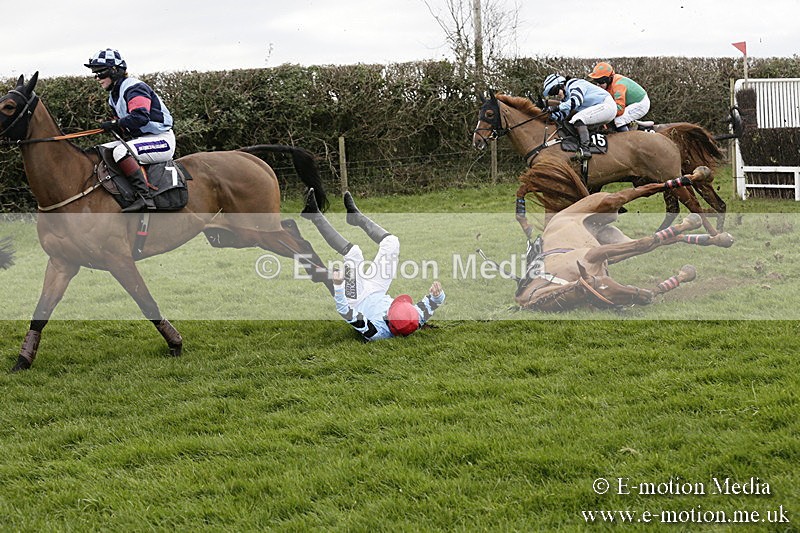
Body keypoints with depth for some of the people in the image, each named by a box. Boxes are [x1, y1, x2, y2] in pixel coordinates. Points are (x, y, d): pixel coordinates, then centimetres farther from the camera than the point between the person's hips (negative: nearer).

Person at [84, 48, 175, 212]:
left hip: (162, 139, -11)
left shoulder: (133, 87, -17)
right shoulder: (114, 95, 15)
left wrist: (115, 124, -21)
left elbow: (141, 117, -32)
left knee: (121, 151, -35)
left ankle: (144, 197, -40)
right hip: (140, 138, 11)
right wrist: (114, 126, 0)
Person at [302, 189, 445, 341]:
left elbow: (345, 312, -43)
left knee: (353, 253, -28)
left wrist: (338, 286, -52)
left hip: (356, 299, -5)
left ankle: (315, 216, -9)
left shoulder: (374, 331, -45)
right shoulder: (417, 321, -33)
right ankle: (355, 216, 26)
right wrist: (437, 294, -40)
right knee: (391, 242, -1)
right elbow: (434, 302, -18)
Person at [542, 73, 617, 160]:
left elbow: (575, 101, -28)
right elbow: (562, 116, 5)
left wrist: (558, 107, -26)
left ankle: (584, 149, -33)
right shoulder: (566, 98, 15)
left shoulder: (574, 84, -11)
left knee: (577, 119, -24)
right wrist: (548, 111, -8)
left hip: (607, 105, -11)